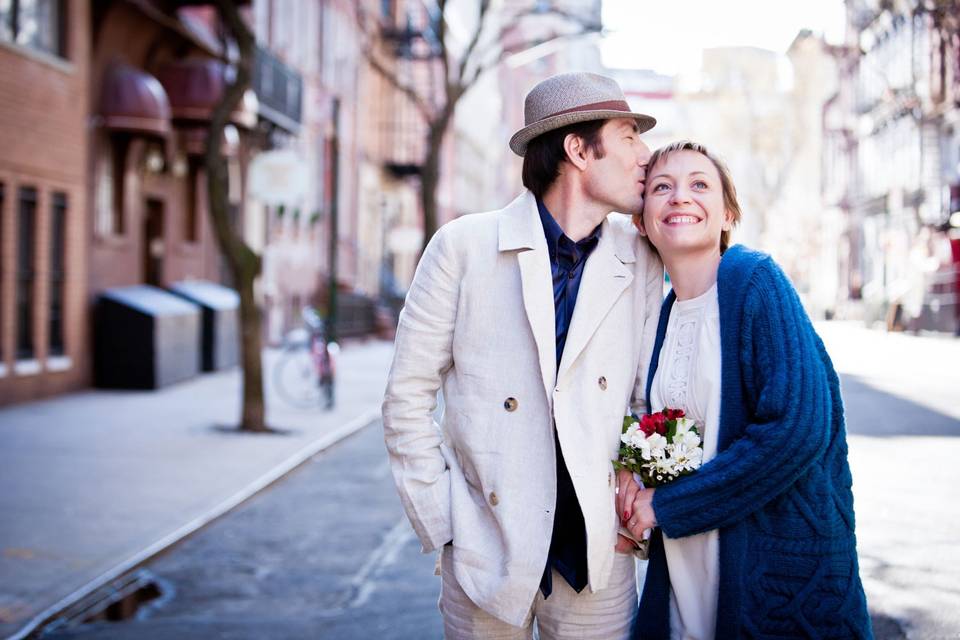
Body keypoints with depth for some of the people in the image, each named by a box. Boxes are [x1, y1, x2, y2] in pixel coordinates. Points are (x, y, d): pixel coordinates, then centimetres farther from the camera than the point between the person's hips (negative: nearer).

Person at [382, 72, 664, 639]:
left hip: (599, 555, 2)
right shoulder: (464, 245, -6)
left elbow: (652, 395, 9)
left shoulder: (640, 258, 2)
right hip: (487, 550, -2)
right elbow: (408, 398, -3)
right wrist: (444, 523, -6)